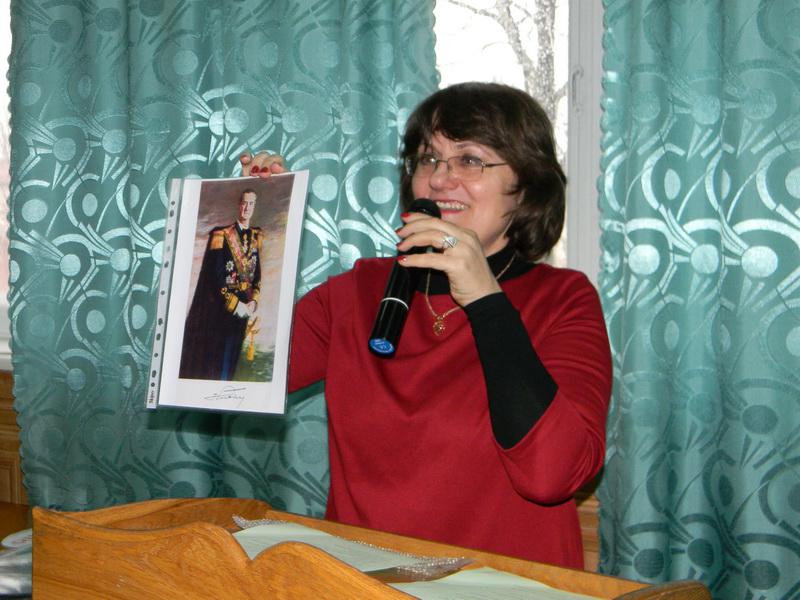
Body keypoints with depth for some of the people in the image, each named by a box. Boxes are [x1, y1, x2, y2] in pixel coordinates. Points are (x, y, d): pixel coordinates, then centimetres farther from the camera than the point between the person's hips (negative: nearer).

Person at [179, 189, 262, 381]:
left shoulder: (256, 237, 9)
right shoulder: (221, 235, -6)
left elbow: (257, 274, 12)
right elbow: (215, 276, -11)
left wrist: (253, 302, -3)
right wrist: (235, 304, -13)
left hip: (243, 309, 5)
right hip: (220, 309, -4)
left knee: (229, 362, 9)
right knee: (209, 364, -1)